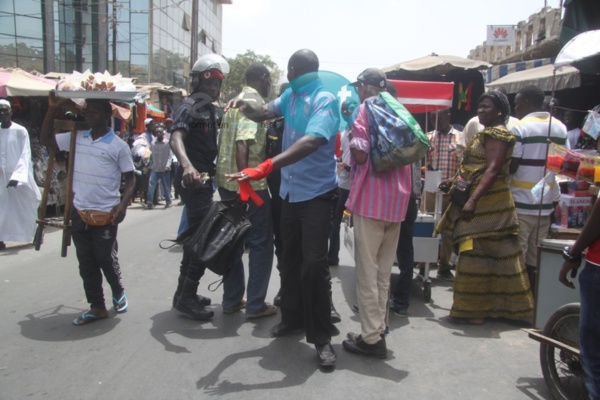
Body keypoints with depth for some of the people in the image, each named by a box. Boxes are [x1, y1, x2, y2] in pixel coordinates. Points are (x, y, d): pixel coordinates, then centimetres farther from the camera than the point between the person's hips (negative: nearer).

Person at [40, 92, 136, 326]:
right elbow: (45, 139, 14)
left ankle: (118, 292, 33)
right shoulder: (76, 138, 6)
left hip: (105, 215, -5)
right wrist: (52, 109, 3)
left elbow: (130, 179, -3)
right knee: (86, 263, 9)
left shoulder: (118, 146, -7)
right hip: (79, 213, 5)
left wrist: (123, 204, -17)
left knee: (106, 259, 5)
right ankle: (97, 307, 20)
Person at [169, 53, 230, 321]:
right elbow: (176, 138, -30)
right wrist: (186, 165, -48)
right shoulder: (190, 106, -12)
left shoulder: (210, 109, 16)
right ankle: (186, 298, 3)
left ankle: (184, 292, 27)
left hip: (205, 180, 10)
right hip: (195, 181, -10)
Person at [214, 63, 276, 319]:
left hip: (226, 182, 9)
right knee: (261, 243, 2)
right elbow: (243, 144, -23)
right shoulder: (255, 103, -11)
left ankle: (232, 300, 22)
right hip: (250, 185, -9)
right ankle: (255, 305, 7)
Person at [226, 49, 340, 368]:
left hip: (316, 193, -7)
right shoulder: (291, 94, 8)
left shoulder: (325, 100, -17)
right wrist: (245, 107, -23)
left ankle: (321, 336, 6)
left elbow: (311, 142, -33)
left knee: (313, 262, -8)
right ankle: (292, 318, 33)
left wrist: (266, 168, -43)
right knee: (290, 259, 15)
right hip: (291, 191, 8)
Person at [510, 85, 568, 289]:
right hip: (547, 203, 6)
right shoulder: (560, 128, 7)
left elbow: (511, 166, -15)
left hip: (521, 203, -6)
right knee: (535, 259, 12)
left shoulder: (519, 128, -11)